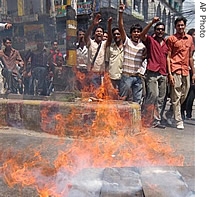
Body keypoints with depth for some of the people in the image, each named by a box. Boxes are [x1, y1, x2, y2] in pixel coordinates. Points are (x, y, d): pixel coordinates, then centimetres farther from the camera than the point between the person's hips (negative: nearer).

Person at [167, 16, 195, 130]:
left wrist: (193, 73, 14)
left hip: (186, 71, 6)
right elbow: (168, 57, -4)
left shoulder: (190, 39, 14)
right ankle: (179, 121, 3)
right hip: (175, 71, -6)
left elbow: (190, 57, 18)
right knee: (176, 97, -3)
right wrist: (170, 74, -12)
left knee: (184, 96, 11)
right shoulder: (171, 39, -1)